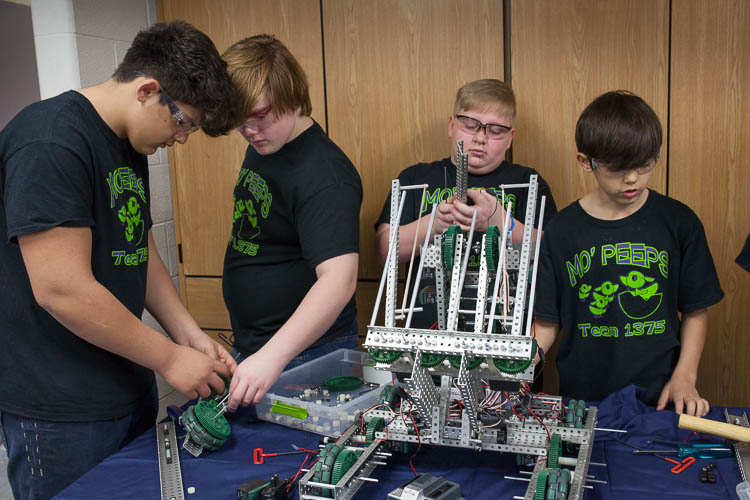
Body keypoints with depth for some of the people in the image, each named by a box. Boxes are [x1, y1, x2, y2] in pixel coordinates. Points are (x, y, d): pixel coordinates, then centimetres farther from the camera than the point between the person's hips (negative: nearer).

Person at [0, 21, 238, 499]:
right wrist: (170, 358, -17)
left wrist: (191, 335, 4)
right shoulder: (50, 142, -21)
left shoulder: (131, 149, 10)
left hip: (130, 384, 9)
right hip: (62, 410, -9)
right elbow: (61, 290, -25)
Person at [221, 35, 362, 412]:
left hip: (304, 352, -9)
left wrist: (273, 355, -43)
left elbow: (339, 278, -34)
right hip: (251, 349, 9)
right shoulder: (261, 147, 5)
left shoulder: (323, 176, -24)